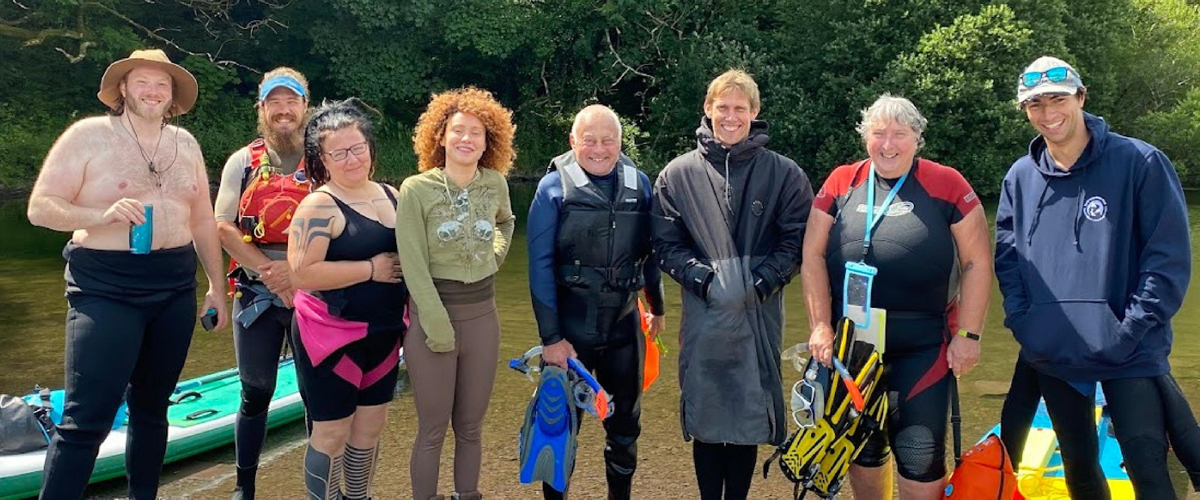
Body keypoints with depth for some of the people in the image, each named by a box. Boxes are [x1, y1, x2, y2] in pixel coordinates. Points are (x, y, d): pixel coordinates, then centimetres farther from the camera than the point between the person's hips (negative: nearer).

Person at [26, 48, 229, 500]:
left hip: (176, 289, 5)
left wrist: (216, 286, 13)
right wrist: (102, 215, -24)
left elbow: (203, 220, 14)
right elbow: (40, 208, -7)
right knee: (87, 419, -8)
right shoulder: (88, 135, -4)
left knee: (152, 408, 15)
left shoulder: (185, 144, 11)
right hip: (106, 291, -5)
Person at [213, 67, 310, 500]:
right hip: (256, 295, 1)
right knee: (256, 393, 8)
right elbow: (223, 226, -1)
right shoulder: (243, 162, 7)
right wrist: (268, 269, -13)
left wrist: (297, 269, -18)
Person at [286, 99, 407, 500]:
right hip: (333, 333, -7)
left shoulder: (390, 195, 7)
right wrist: (372, 269, -19)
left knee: (371, 424, 17)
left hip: (382, 332, 7)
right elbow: (302, 273, -24)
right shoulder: (320, 205, -13)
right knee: (332, 431, 2)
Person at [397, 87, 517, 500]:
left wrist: (494, 255, 8)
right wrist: (438, 324, -16)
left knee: (470, 427, 13)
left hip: (482, 313, 4)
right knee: (433, 429, 3)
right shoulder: (416, 189, -11)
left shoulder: (495, 183, 2)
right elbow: (413, 265, -12)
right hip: (431, 311, -4)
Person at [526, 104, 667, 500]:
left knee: (625, 423, 16)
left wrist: (657, 306, 17)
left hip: (624, 326, 3)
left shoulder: (639, 183, 0)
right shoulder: (554, 188, -8)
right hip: (570, 330, -3)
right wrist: (551, 336, -13)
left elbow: (650, 251, 11)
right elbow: (540, 265, -10)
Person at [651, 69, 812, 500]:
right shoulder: (678, 174, 3)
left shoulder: (784, 174, 3)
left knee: (749, 415, 7)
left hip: (760, 313, 0)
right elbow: (665, 243, 2)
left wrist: (762, 281, -13)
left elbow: (798, 239, 0)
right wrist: (703, 279, -12)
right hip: (703, 312, 0)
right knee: (705, 417, 6)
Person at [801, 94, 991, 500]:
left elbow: (977, 262, -2)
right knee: (861, 447, 16)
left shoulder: (946, 185, -4)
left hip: (925, 345, -2)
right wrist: (821, 326, -4)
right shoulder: (841, 183, 2)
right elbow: (813, 256, 2)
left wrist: (968, 334, -6)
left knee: (921, 454, 2)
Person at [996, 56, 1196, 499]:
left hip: (1131, 359, -4)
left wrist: (1130, 331, -14)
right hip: (1051, 356, 4)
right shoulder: (1020, 178, 7)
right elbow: (1006, 259, 11)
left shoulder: (1140, 163, -6)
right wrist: (1023, 322, -2)